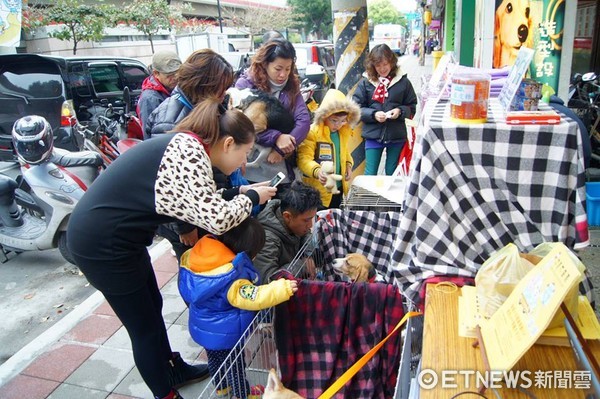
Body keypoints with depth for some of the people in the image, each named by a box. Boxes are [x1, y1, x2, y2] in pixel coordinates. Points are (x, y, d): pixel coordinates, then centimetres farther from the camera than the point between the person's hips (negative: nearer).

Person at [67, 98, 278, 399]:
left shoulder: (184, 145, 6)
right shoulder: (189, 151, -23)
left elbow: (199, 203, 11)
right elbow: (217, 219, -28)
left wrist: (238, 192, 4)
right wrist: (252, 198, -11)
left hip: (116, 235, 10)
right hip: (103, 244, -10)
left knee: (153, 306, 23)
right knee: (145, 327, 7)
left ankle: (174, 369, 44)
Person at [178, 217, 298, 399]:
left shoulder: (201, 253, -13)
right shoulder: (232, 273, -37)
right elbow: (249, 296, -38)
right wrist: (281, 289, -39)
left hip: (203, 326, 8)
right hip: (225, 331, -7)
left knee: (214, 358, 30)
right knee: (234, 364, 19)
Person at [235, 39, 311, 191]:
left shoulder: (291, 86, 10)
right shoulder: (245, 84, -3)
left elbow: (303, 120, -3)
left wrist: (282, 149, -16)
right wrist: (276, 138, -24)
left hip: (284, 171, 4)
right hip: (252, 172, -4)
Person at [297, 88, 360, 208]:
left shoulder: (344, 131, 5)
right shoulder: (312, 132, -19)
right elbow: (304, 158, -25)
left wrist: (348, 165, 3)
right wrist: (317, 171, -43)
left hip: (338, 186, 7)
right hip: (318, 190, -7)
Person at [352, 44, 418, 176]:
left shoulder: (403, 81, 0)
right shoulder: (365, 82, -1)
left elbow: (412, 107, 6)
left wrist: (400, 111, -14)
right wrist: (373, 114, -16)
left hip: (397, 136, 1)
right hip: (373, 135, 0)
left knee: (392, 174, 13)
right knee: (370, 174, 4)